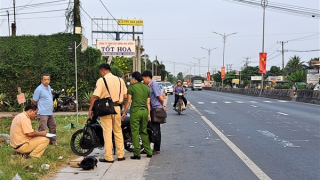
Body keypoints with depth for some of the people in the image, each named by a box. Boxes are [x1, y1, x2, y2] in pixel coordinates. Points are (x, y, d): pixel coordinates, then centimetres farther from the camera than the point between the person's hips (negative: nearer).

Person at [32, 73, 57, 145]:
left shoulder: (49, 87, 11)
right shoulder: (39, 89, -15)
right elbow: (34, 101, -9)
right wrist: (40, 107, 4)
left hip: (50, 113, 9)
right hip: (43, 113, -9)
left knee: (53, 127, 18)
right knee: (42, 129, -10)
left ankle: (53, 141, 31)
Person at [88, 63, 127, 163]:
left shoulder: (101, 80, -7)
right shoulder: (120, 80, 9)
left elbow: (95, 96, -14)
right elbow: (125, 96, 8)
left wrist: (90, 109, -8)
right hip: (117, 108, 5)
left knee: (107, 133, -1)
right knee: (118, 132, 14)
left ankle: (108, 157, 1)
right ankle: (121, 155, 18)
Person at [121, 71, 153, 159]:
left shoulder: (131, 87, -3)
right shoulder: (147, 88, 12)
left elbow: (128, 101, -4)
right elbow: (148, 103, 12)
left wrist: (124, 113, 3)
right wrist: (149, 114, 16)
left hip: (135, 111, -5)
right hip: (144, 111, 5)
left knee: (135, 132, -1)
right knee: (144, 132, 15)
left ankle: (137, 153, -2)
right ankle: (149, 152, 17)